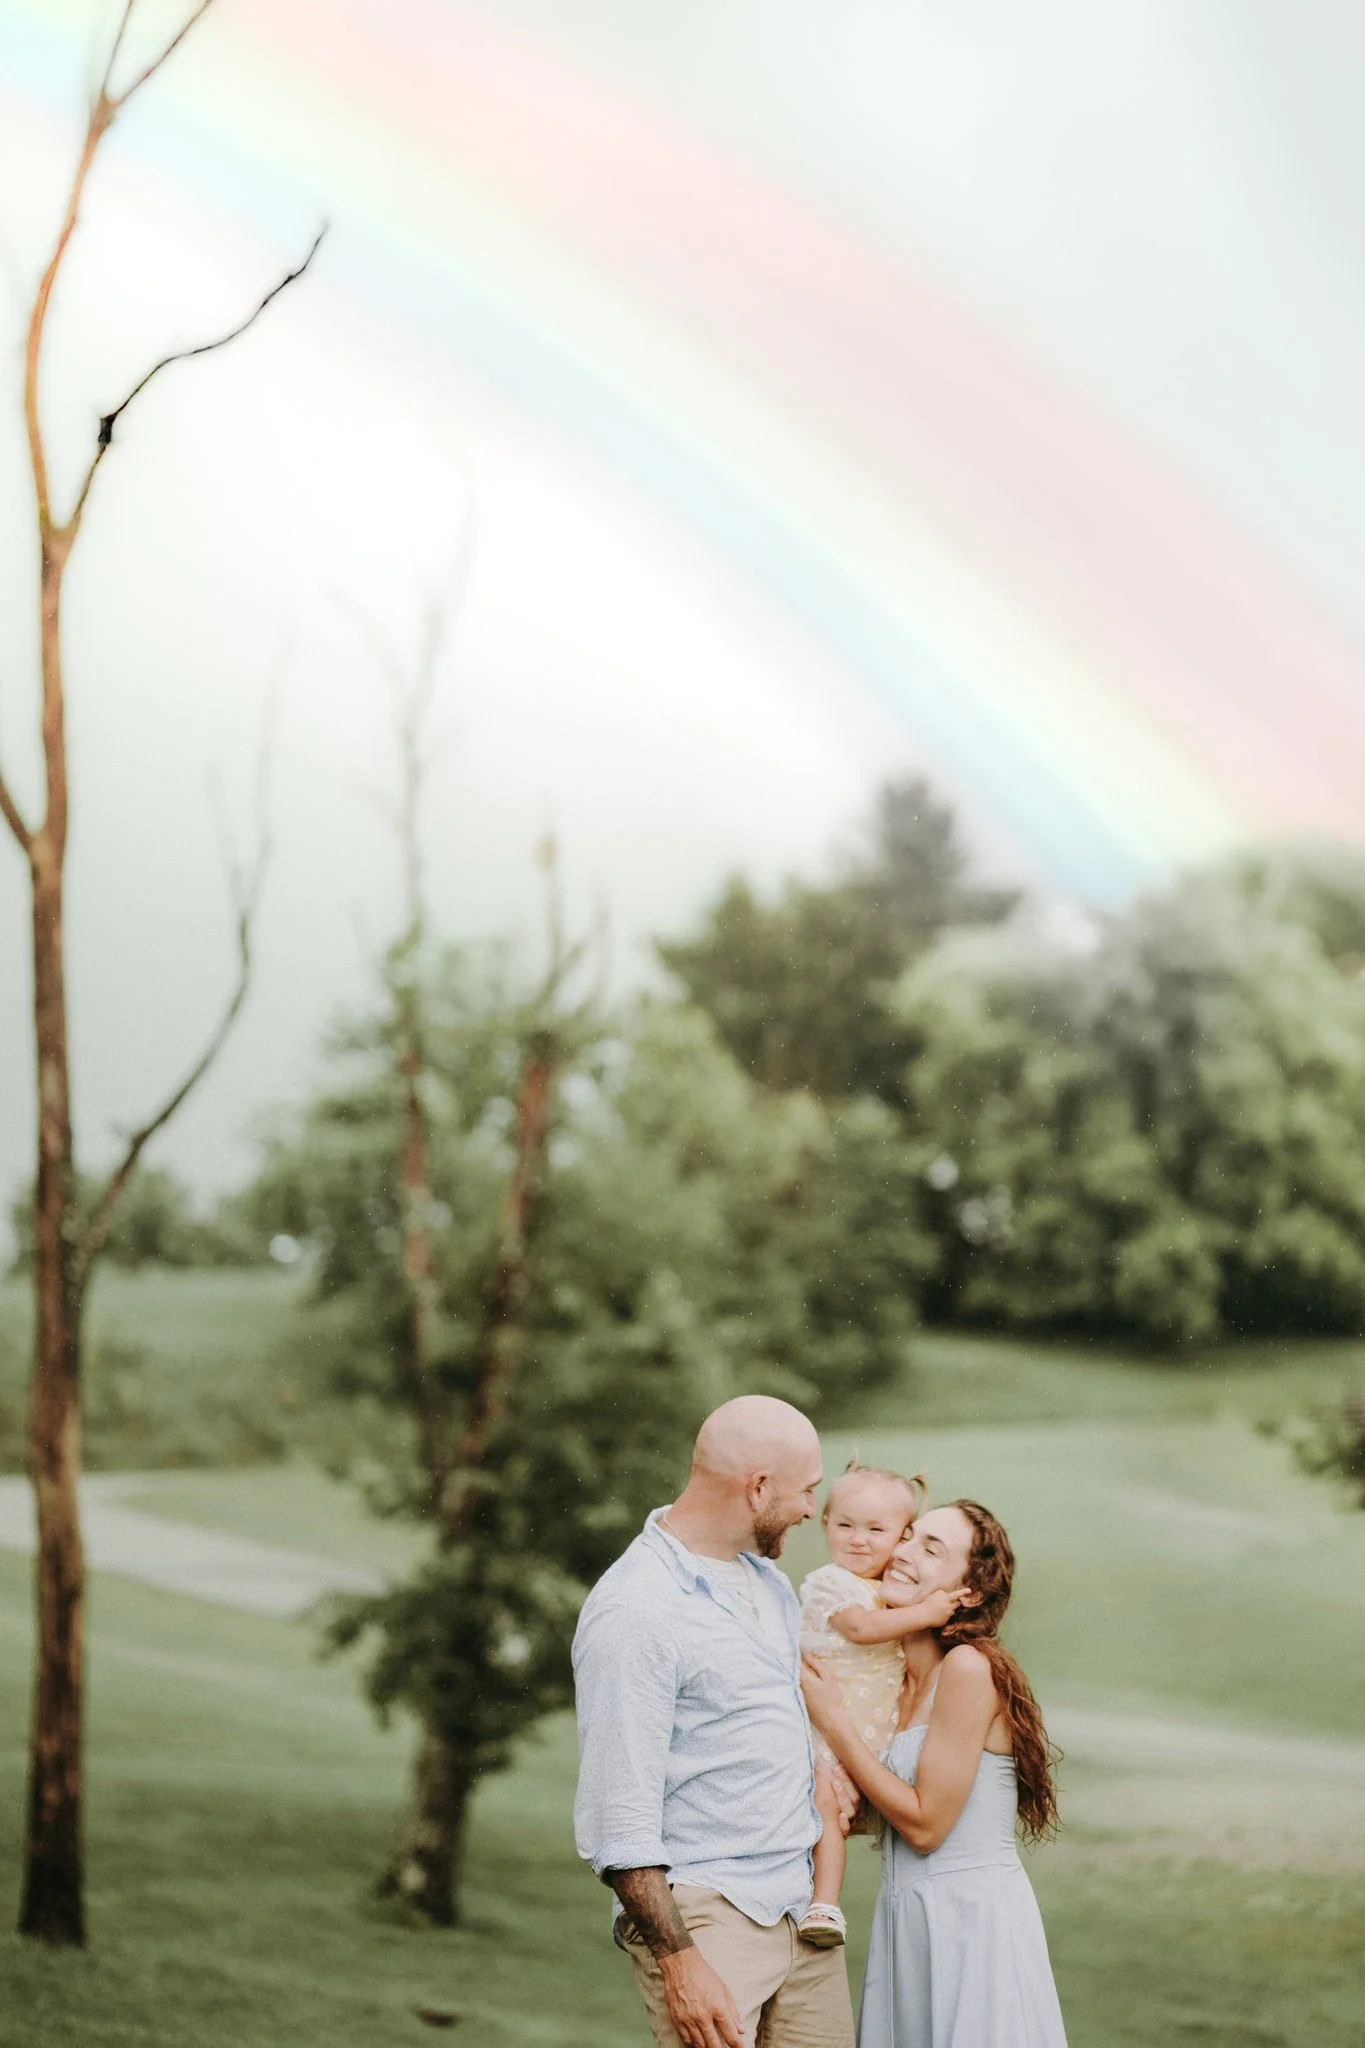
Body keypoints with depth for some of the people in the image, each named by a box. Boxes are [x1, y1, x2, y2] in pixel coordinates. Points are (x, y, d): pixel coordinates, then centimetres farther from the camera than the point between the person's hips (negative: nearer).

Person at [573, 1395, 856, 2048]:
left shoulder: (766, 1578, 14)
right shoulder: (634, 1611, -14)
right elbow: (619, 1815, -17)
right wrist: (679, 1962, -20)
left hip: (804, 1902, 8)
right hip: (705, 1912, -8)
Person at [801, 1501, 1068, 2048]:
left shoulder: (969, 1666, -15)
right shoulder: (907, 1679, 9)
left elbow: (925, 1823, -15)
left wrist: (833, 1721, -11)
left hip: (971, 1917, -8)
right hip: (909, 1918, 8)